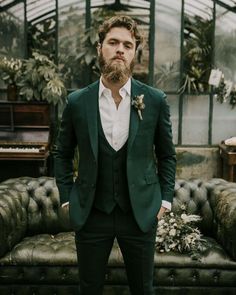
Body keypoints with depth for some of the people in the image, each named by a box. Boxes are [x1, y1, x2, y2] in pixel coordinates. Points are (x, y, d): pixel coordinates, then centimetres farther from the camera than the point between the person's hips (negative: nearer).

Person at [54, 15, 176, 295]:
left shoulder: (155, 100, -5)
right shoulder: (77, 101, -5)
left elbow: (167, 155, 5)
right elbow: (62, 154, 7)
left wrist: (165, 199, 0)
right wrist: (67, 198, 3)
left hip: (141, 214, 0)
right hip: (90, 214, 1)